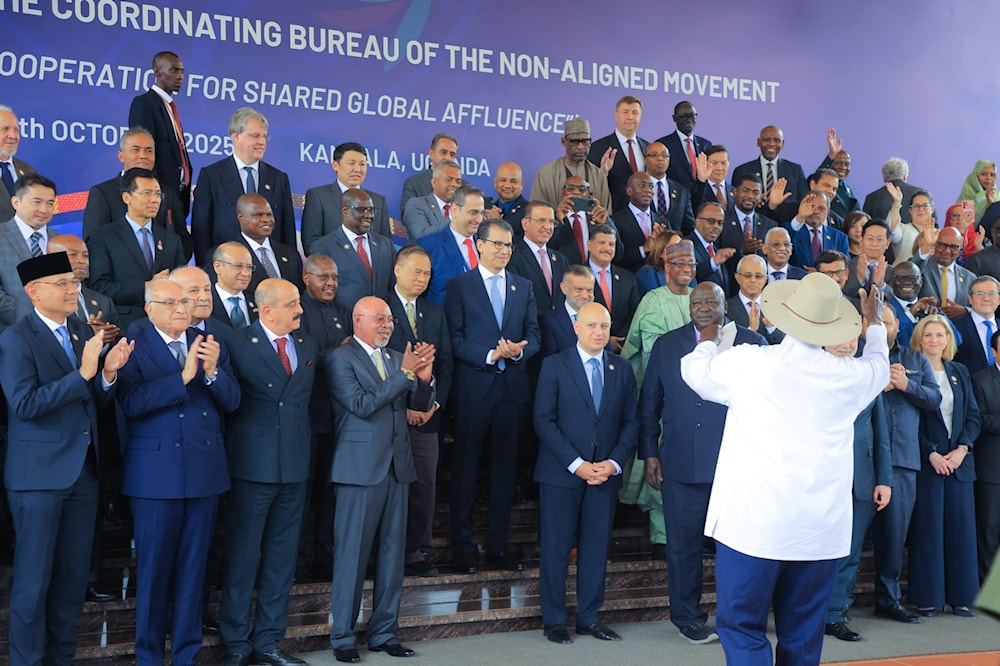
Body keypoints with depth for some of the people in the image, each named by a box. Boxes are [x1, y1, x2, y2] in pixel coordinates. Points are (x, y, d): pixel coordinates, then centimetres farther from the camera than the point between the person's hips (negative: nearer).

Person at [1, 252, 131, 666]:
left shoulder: (83, 333, 10)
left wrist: (108, 372, -10)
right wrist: (82, 373, -25)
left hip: (83, 471, 6)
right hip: (39, 473, -6)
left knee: (74, 574, 13)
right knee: (34, 577, 2)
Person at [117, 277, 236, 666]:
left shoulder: (210, 346, 9)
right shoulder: (134, 347, -5)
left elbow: (231, 401, 3)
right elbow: (131, 403, -18)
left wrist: (213, 371, -15)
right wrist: (182, 377, -21)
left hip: (205, 472, 4)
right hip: (156, 474, -4)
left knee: (193, 567, 11)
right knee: (154, 567, 4)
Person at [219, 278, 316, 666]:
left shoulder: (307, 346, 11)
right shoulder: (238, 344, -6)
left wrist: (302, 444, 8)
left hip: (295, 466, 6)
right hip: (253, 466, -5)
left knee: (282, 557, 11)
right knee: (243, 556, 3)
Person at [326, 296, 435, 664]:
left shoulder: (397, 358, 13)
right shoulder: (340, 358, -6)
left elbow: (421, 404, 10)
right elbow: (362, 405, -17)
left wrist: (424, 377, -10)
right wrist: (405, 373, -19)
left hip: (397, 467, 6)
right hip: (361, 468, -6)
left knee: (392, 553, 10)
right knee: (352, 555, 0)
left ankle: (383, 633, 20)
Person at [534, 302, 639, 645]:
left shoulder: (622, 369, 9)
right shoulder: (554, 365, -2)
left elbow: (630, 422, 9)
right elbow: (544, 420, -8)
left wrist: (614, 462, -6)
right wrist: (576, 463, -14)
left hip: (606, 472, 3)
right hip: (561, 473, -3)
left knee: (596, 546, 8)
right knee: (556, 547, 3)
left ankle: (589, 617, 20)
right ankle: (553, 619, 14)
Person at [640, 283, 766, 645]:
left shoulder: (752, 342, 2)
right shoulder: (666, 344, 8)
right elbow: (649, 402, 9)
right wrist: (649, 453, 5)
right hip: (681, 464, 1)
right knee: (684, 544, 10)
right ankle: (688, 617, 25)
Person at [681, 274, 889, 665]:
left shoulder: (749, 363, -9)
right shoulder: (849, 376, 0)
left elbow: (695, 370, 11)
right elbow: (879, 366, 25)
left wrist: (707, 341, 33)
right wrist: (874, 324, 44)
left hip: (753, 525, -3)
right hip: (822, 530, 4)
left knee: (742, 627, 3)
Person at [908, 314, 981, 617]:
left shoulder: (959, 372, 13)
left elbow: (973, 415, 10)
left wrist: (962, 449, -5)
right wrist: (931, 454, -13)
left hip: (959, 461, 4)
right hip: (926, 462, -4)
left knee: (961, 527, 5)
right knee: (928, 529, -1)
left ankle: (960, 596, 13)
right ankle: (927, 597, 6)